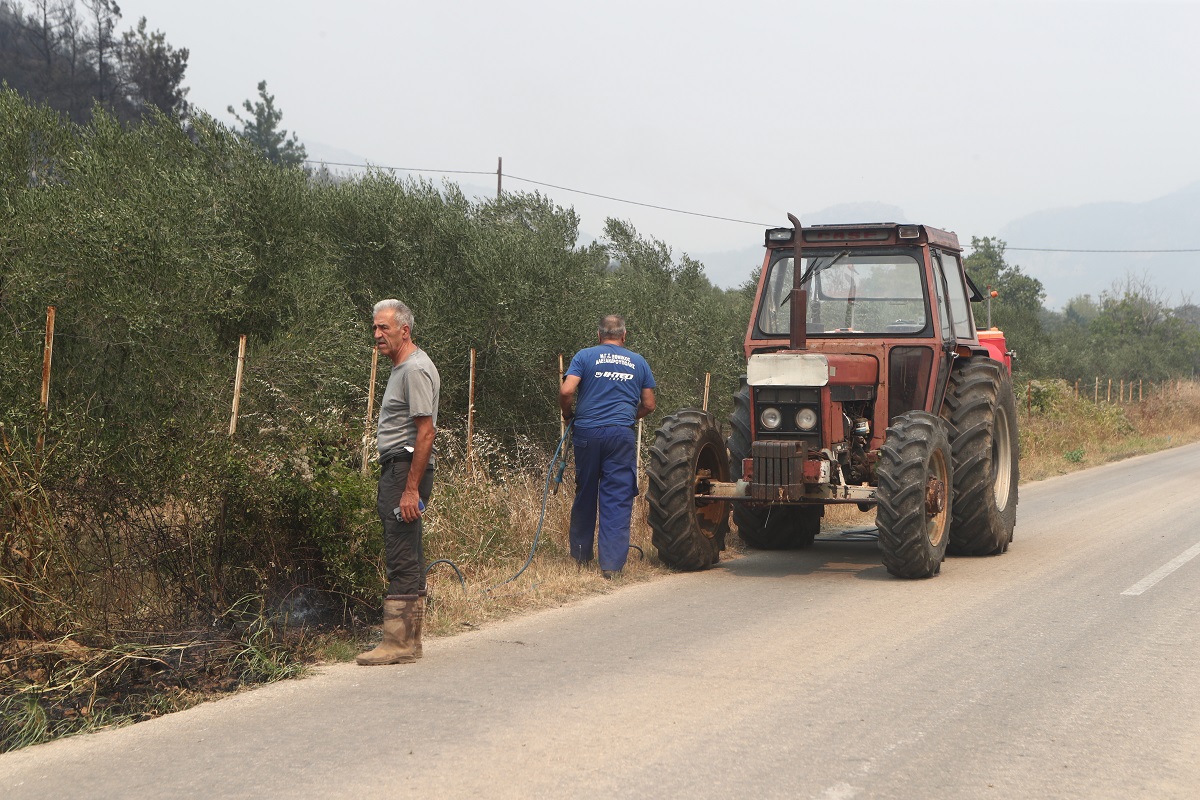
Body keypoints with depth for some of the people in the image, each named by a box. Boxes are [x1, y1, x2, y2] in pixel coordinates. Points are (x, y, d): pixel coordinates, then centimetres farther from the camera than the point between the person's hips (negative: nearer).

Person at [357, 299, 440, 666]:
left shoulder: (415, 369, -13)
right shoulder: (401, 368, 20)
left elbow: (426, 430, -20)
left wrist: (411, 488, -23)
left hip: (406, 468, -11)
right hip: (395, 470, 11)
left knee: (402, 558, -10)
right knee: (407, 557, 12)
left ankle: (399, 642, -9)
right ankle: (410, 638, 17)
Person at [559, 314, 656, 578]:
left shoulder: (585, 356, 5)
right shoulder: (638, 362, 12)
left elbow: (566, 391, -8)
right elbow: (648, 405, 13)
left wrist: (568, 414, 11)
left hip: (588, 431, 0)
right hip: (622, 435, 0)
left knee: (585, 494, 13)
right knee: (618, 499, 0)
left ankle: (580, 556, 24)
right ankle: (612, 564, -6)